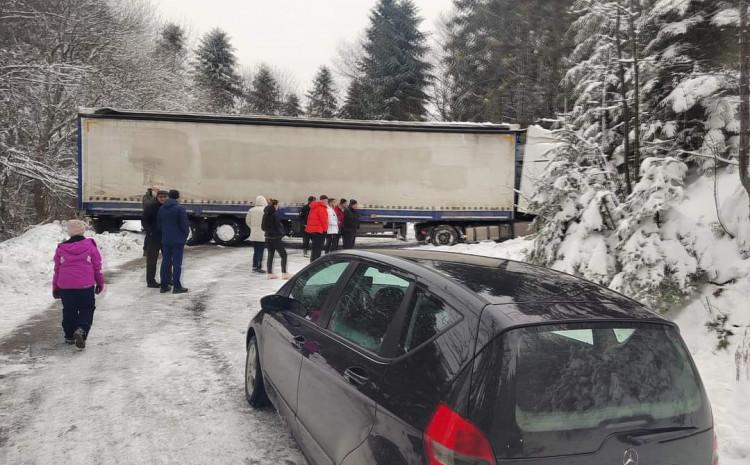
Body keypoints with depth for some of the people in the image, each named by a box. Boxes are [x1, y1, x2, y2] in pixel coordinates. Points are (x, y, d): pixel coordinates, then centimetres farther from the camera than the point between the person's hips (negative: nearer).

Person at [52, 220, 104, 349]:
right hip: (85, 286, -3)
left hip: (65, 286, 3)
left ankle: (69, 336, 21)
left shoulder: (61, 248, 7)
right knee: (87, 310, 5)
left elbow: (57, 269, 12)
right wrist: (100, 283, 13)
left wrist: (55, 287, 21)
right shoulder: (90, 245, -1)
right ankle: (81, 330, -18)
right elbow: (97, 266, 2)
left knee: (69, 311, 16)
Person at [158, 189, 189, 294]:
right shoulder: (180, 209, -13)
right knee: (177, 263, -2)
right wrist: (186, 235, 4)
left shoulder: (161, 209, 7)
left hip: (165, 240, 6)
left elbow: (158, 225, 12)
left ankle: (164, 286, 14)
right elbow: (184, 225, -13)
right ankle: (176, 286, -1)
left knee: (165, 262, 11)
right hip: (178, 240, -6)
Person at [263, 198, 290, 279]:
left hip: (268, 237, 7)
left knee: (270, 255, 13)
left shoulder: (265, 214, 6)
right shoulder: (275, 214, -16)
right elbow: (278, 225, -15)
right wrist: (282, 234, 0)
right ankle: (284, 273, -3)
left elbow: (263, 226, 10)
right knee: (283, 255, 1)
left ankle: (270, 273, 15)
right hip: (276, 237, -7)